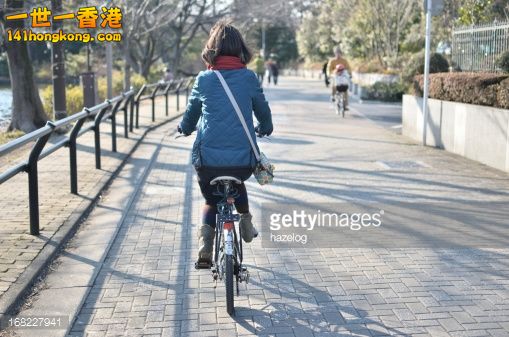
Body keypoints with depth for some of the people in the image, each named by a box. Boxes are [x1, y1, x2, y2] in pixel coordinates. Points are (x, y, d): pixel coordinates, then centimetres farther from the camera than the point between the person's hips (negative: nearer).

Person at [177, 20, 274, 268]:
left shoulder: (204, 79, 1)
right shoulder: (249, 78, 1)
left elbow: (190, 116, 15)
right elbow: (264, 113, 14)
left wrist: (184, 128, 39)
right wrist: (264, 129, 37)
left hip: (207, 161, 0)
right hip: (243, 161, 1)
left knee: (211, 200, 24)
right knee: (236, 183, 36)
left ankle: (205, 245, 6)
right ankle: (246, 220, 27)